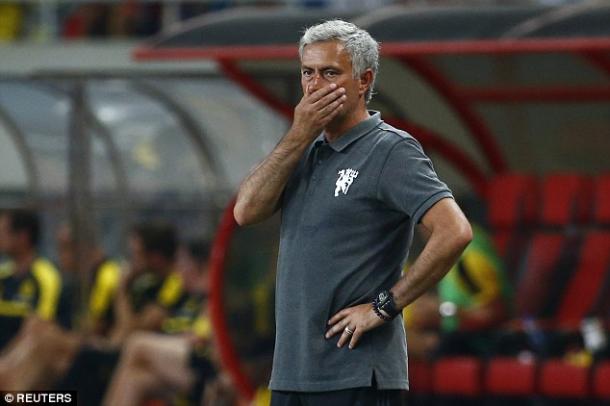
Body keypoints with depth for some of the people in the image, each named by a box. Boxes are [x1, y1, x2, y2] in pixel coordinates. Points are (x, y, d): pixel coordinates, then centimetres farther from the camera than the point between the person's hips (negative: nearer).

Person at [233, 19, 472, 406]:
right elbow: (247, 211, 2)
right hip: (291, 373, 8)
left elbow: (455, 232, -19)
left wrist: (384, 306, -15)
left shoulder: (391, 151, -8)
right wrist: (299, 135, -5)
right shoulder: (306, 151, 16)